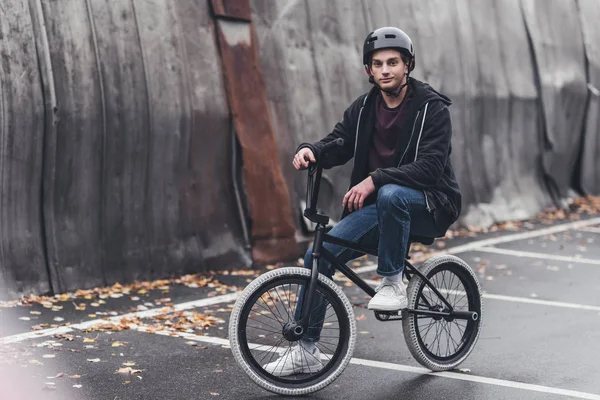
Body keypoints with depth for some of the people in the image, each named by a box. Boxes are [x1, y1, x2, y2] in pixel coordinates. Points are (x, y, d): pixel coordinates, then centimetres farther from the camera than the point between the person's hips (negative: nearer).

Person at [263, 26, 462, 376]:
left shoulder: (431, 107, -12)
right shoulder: (364, 108, 6)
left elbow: (430, 167, -23)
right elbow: (338, 145, 6)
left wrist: (375, 179, -33)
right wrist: (311, 150, -18)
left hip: (428, 205, -5)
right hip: (378, 207, 6)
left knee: (391, 194, -40)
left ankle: (393, 283, -19)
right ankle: (307, 351, 0)